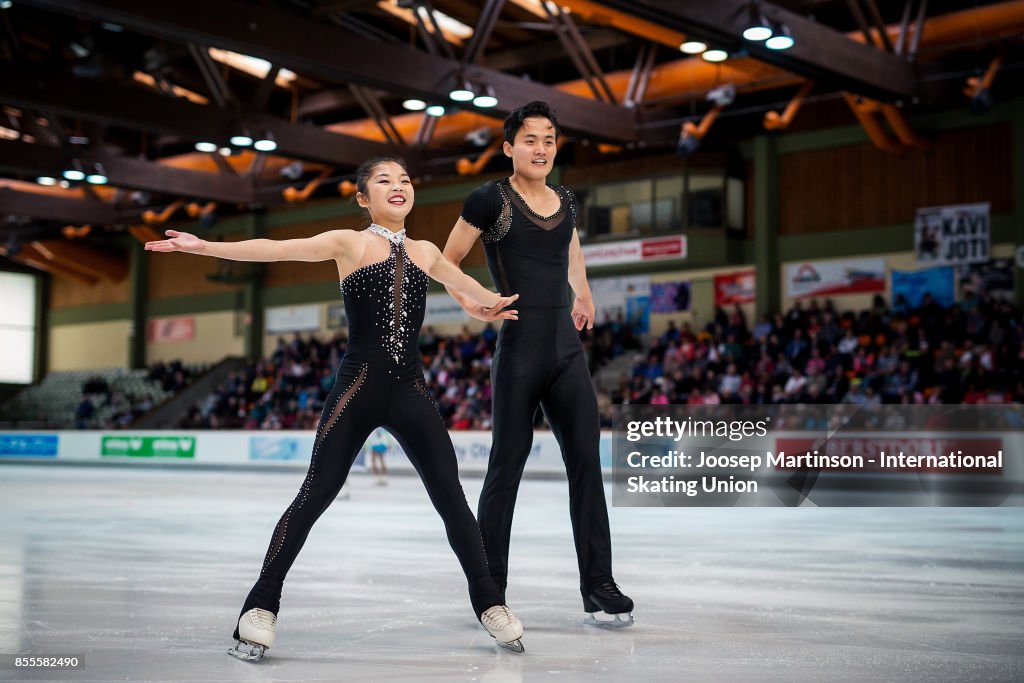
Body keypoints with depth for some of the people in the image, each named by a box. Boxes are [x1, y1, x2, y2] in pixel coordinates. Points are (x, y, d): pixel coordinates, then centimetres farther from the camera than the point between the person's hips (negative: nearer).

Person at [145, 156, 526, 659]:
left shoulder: (424, 252, 16)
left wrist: (491, 302, 53)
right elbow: (277, 249, -9)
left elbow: (462, 281, 38)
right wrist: (203, 246, -20)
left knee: (451, 496, 0)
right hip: (358, 387, -4)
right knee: (315, 495, -7)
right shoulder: (349, 243, 2)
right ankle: (261, 606, 1)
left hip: (410, 390, 4)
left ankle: (489, 604, 12)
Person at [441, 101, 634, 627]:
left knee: (586, 462, 2)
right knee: (507, 466, 1)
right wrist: (469, 305, -13)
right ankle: (489, 590, 13)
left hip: (567, 347, 5)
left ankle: (599, 590, 8)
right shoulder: (491, 200, -4)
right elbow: (447, 263, 1)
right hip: (520, 350, -5)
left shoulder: (565, 202, 13)